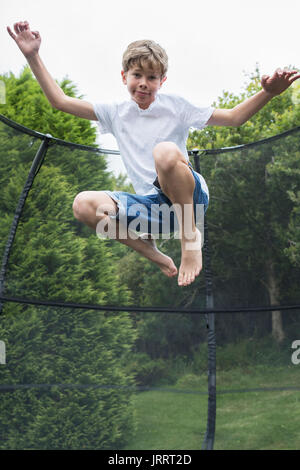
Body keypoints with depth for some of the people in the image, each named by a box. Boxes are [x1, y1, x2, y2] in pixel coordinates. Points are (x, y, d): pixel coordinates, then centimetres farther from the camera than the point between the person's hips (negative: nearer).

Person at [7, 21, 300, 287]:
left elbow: (234, 117, 3)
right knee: (83, 204, -21)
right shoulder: (116, 114, 13)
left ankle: (190, 234, -17)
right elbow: (60, 101, 11)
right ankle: (150, 251, -7)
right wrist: (32, 56, 4)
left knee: (165, 151, -37)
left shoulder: (174, 106, 5)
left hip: (189, 196, -3)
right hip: (152, 204, 4)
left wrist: (267, 94, -15)